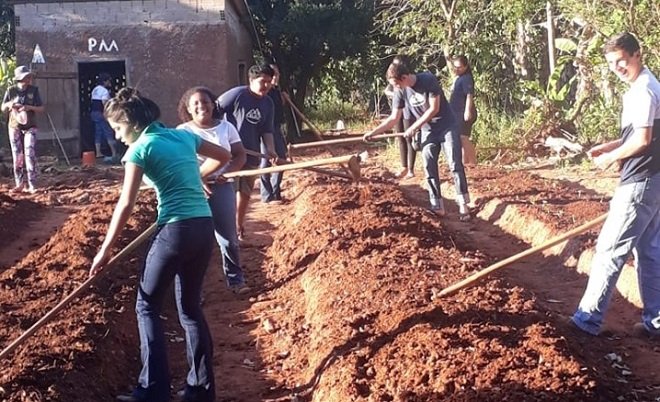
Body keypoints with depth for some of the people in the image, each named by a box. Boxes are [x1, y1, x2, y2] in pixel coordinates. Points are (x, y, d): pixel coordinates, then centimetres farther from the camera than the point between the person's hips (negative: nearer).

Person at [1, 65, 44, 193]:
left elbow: (41, 109, -2)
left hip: (30, 127, -1)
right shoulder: (11, 90, -3)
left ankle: (32, 185, -11)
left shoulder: (34, 90, -4)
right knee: (17, 156, 4)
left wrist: (29, 107, -19)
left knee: (30, 155, -11)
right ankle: (20, 184, 11)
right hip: (14, 127, 1)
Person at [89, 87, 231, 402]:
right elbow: (224, 156, 26)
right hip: (204, 228, 7)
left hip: (176, 230, -7)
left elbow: (126, 204, -8)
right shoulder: (183, 135, 14)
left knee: (147, 305, 7)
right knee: (190, 307, 17)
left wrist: (106, 248, -3)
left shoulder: (141, 148, -5)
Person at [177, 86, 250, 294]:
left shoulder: (226, 127, 7)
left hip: (222, 187, 2)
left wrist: (226, 173, -12)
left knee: (229, 237, 6)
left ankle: (236, 280, 22)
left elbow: (240, 155, 7)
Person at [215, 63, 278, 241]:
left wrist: (270, 149, -7)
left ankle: (239, 227, 29)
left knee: (246, 193, 14)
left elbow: (266, 130, 9)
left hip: (252, 154, 6)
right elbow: (214, 110, -9)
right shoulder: (237, 94, -14)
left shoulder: (268, 103, 6)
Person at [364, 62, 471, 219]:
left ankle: (463, 204, -4)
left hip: (446, 126, -5)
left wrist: (414, 127, -18)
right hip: (428, 131, 5)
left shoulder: (428, 80, -21)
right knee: (429, 168, -1)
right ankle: (437, 206, 4)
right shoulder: (400, 91, -7)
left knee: (455, 164, -8)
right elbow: (393, 118, 0)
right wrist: (373, 132, -7)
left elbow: (434, 109, -20)